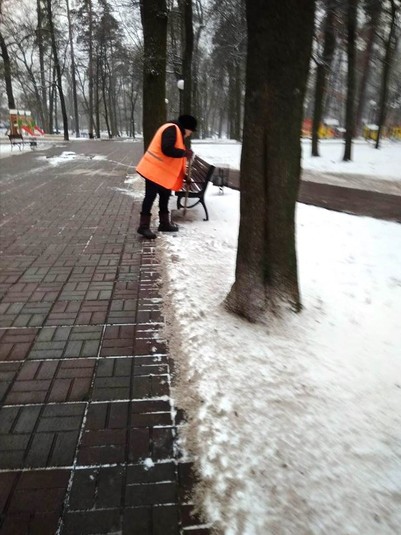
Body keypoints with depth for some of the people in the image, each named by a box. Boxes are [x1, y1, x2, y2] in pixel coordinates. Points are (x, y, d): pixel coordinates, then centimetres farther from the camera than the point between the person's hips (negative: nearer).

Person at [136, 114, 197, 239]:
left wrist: (183, 171, 15)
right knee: (150, 197, -6)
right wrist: (184, 153, -16)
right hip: (154, 170, -11)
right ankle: (144, 226, -1)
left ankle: (164, 223, 26)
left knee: (165, 196, 15)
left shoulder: (176, 131, 18)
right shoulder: (172, 129, -16)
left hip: (163, 172, 11)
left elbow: (172, 150, 20)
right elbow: (167, 149, -29)